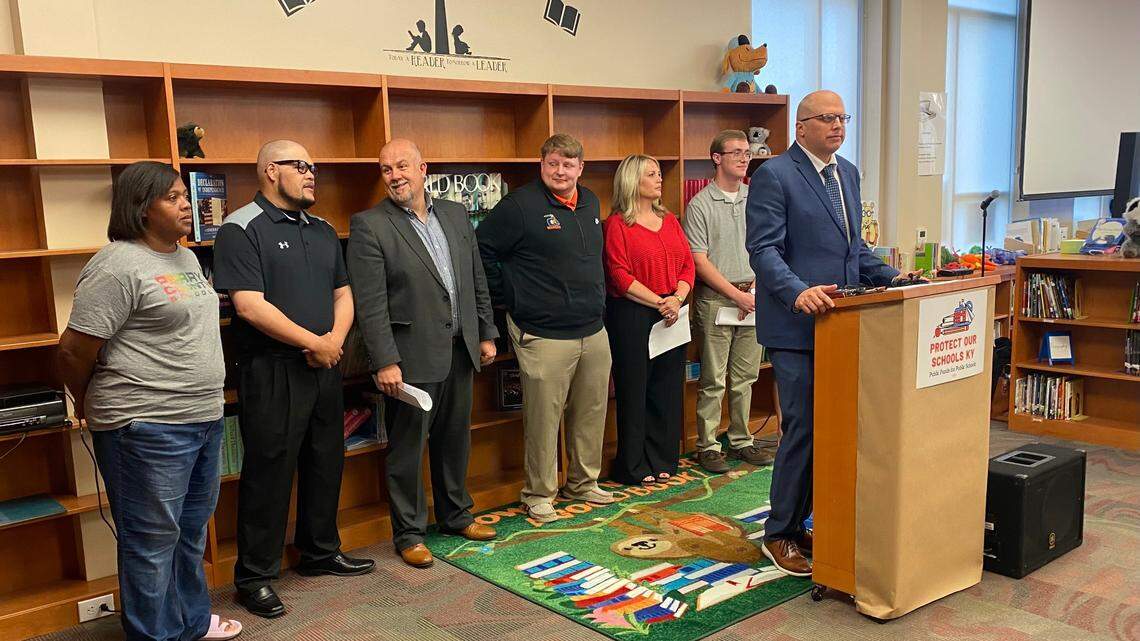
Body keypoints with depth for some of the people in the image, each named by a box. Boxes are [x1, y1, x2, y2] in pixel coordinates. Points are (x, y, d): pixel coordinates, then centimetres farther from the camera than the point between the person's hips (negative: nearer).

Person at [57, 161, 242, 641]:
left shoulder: (186, 258, 12)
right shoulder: (117, 267, -16)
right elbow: (74, 350, -14)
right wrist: (90, 405, 3)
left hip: (204, 417, 9)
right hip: (148, 427, -9)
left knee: (191, 530, 20)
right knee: (153, 541, 4)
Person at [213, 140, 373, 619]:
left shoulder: (323, 232, 15)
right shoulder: (242, 230, -9)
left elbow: (342, 293, 14)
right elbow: (250, 307, -18)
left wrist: (335, 339, -6)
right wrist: (314, 343, -14)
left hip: (325, 367, 7)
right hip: (272, 372, -7)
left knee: (325, 464, 16)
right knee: (269, 472, 1)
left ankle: (321, 552, 33)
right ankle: (255, 577, 15)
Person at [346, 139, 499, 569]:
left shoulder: (455, 214, 8)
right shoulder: (369, 225, -9)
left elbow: (477, 280, 13)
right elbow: (370, 303, -14)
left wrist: (487, 334, 10)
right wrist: (385, 361, -18)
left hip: (459, 350, 6)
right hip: (412, 356, -5)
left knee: (455, 439, 18)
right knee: (407, 449, 6)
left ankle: (456, 514, 36)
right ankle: (408, 533, 21)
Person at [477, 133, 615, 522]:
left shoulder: (590, 203, 13)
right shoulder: (520, 205, -10)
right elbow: (481, 251, -9)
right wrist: (508, 298, -7)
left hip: (594, 332, 7)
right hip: (544, 336, -7)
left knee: (591, 414, 14)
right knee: (543, 420, 0)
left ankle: (583, 483, 30)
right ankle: (539, 494, 15)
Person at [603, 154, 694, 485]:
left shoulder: (669, 220, 13)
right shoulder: (617, 224, -5)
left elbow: (687, 265, 9)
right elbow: (620, 276, -13)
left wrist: (677, 299, -9)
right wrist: (658, 302, -17)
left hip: (672, 315, 6)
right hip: (632, 317, -6)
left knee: (668, 389, 10)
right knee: (634, 390, 2)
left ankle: (662, 460, 23)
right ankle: (633, 467, 13)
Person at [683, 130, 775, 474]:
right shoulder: (701, 205, -5)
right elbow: (700, 262, -9)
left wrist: (758, 284, -2)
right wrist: (737, 295, -12)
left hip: (753, 299, 5)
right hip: (716, 300, -5)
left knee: (745, 378, 11)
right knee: (713, 381, 0)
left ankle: (741, 441, 22)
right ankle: (707, 446, 9)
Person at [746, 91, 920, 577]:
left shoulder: (848, 173, 16)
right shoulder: (773, 175, -9)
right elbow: (763, 249, -17)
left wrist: (890, 276, 8)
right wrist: (798, 292, -31)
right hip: (797, 324, -8)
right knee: (803, 428, -4)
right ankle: (780, 535, 12)